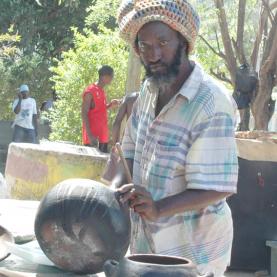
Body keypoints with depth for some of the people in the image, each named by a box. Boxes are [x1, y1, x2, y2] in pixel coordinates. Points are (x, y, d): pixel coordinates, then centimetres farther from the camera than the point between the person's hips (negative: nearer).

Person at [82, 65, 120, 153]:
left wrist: (110, 105, 8)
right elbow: (84, 114, -15)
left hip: (103, 137, 9)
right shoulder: (90, 91, -11)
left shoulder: (101, 91, 15)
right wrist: (90, 135, -21)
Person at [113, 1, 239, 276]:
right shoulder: (149, 90, 2)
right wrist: (115, 189, -8)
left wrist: (158, 209, -36)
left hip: (192, 246, -7)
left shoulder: (211, 103, -22)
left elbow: (216, 188, -24)